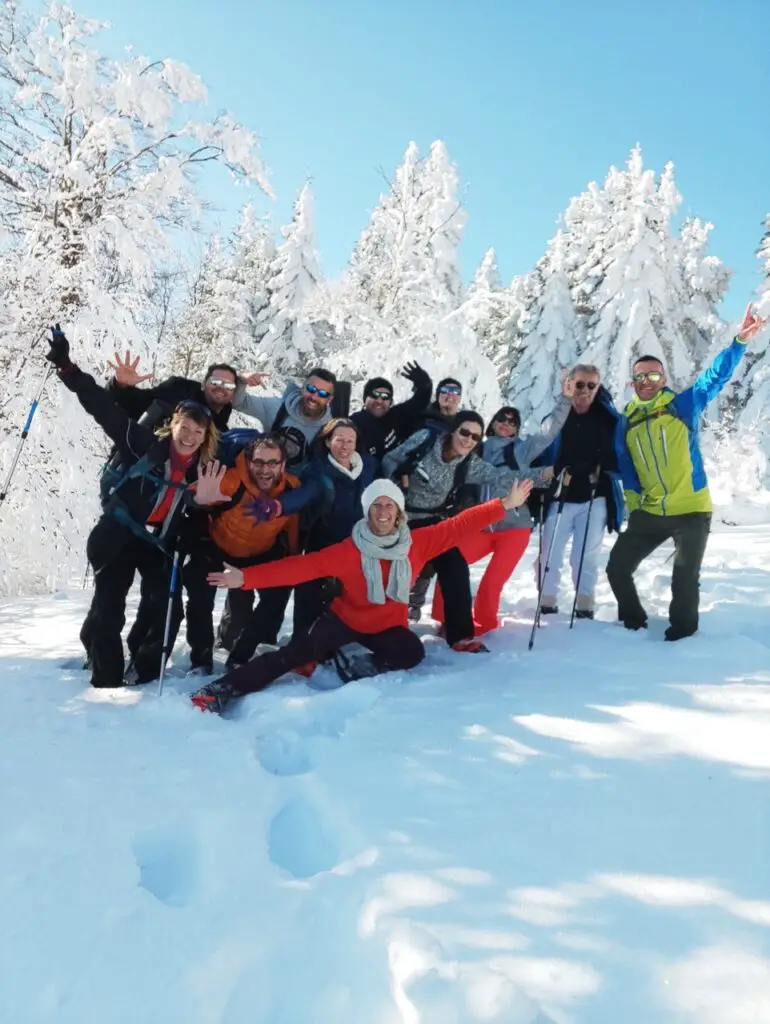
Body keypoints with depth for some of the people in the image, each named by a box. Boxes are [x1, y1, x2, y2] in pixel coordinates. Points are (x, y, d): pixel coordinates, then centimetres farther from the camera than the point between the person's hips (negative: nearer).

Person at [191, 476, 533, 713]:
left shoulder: (417, 543, -11)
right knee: (296, 651, -21)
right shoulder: (349, 551, -19)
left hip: (388, 626, 3)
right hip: (345, 619, -2)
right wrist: (246, 577, -32)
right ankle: (224, 689, -20)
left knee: (413, 652, -29)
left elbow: (458, 525, -8)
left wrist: (505, 505, -9)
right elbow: (304, 566, -24)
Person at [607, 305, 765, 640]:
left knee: (684, 578, 3)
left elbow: (716, 376, -13)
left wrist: (740, 341, -26)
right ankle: (633, 621, 30)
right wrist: (634, 504, 5)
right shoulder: (626, 422, 5)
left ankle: (682, 631, 28)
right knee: (617, 568, 6)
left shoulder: (683, 406, -3)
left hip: (691, 511, -3)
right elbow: (625, 469, 10)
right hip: (649, 513, 4)